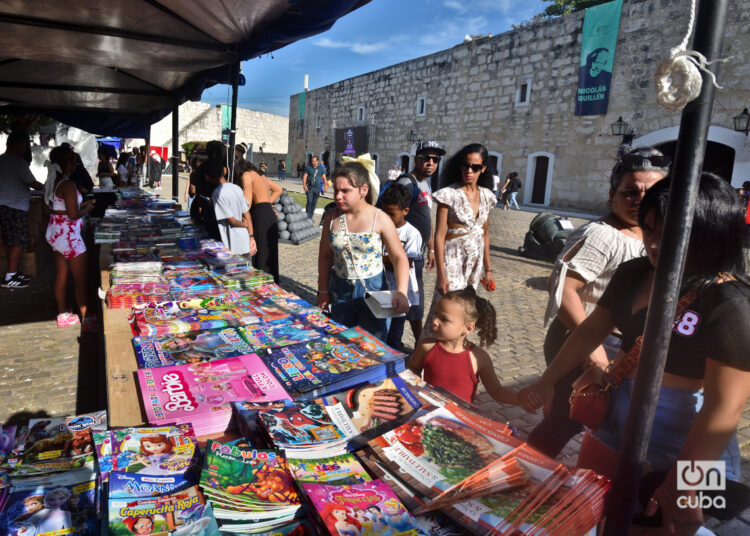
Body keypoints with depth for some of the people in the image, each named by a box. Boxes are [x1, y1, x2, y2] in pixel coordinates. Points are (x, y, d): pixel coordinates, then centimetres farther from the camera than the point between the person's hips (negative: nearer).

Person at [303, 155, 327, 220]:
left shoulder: (321, 168, 7)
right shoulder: (308, 167, 2)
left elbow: (324, 177, 5)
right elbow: (304, 176, -1)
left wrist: (325, 185, -10)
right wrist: (304, 185, -15)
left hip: (317, 188, 2)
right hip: (309, 187, -2)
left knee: (314, 203, 6)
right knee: (309, 201, -12)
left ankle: (310, 217, 17)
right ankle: (307, 216, -5)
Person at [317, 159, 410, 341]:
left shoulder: (380, 220, -13)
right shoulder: (332, 217, -3)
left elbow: (399, 258, -10)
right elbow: (325, 255, 6)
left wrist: (401, 293, -23)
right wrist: (323, 290, 6)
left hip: (372, 289, -3)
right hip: (340, 289, 3)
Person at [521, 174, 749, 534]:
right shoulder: (633, 273, -1)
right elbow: (591, 330, 9)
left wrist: (681, 486, -19)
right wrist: (547, 381, 10)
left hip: (679, 452, -6)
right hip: (611, 431, 6)